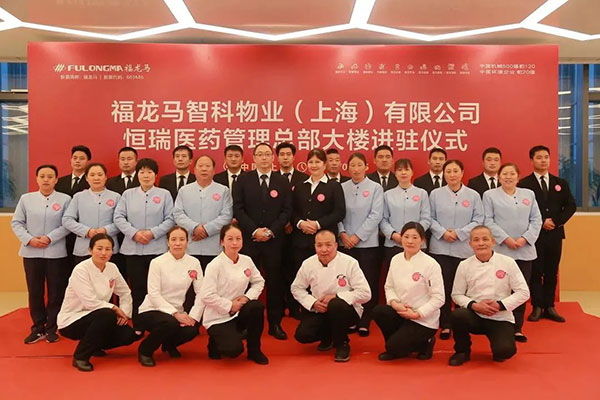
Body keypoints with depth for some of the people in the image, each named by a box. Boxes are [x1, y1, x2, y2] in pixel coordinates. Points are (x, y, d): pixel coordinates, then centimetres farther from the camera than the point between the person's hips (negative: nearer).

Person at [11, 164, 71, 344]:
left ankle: (52, 328, 17)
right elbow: (16, 223, 6)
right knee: (34, 292, 8)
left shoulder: (65, 199, -1)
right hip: (31, 252, 2)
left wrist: (50, 238, -14)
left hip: (56, 253, -2)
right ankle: (38, 328, 21)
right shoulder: (26, 198, 7)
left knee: (56, 292, 4)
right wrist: (29, 239, -8)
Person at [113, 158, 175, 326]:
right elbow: (118, 217, 3)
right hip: (132, 248, 1)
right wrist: (134, 233, -10)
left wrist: (153, 233, -12)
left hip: (156, 248, -1)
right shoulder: (128, 194, 10)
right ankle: (137, 325, 15)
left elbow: (170, 219, -1)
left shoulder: (164, 194, 5)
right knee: (137, 287, 5)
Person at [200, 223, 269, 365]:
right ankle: (215, 343, 14)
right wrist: (230, 306, -17)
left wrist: (247, 297, -7)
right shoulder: (215, 265, -17)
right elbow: (207, 296, -21)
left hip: (237, 313, 6)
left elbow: (259, 282, 11)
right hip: (217, 317, -5)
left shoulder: (246, 260, 0)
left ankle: (254, 351, -4)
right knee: (234, 349, -25)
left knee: (257, 306, -25)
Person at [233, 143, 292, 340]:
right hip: (248, 239, -1)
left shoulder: (282, 182, 8)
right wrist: (254, 230, -11)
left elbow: (287, 211, 3)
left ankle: (275, 323, 13)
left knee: (274, 281, 4)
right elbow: (238, 209, -1)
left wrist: (271, 230, -10)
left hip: (274, 239, 1)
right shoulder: (243, 180, 5)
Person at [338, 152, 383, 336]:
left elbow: (375, 215, -5)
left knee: (368, 283, 1)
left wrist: (357, 236, -10)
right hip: (345, 243, 2)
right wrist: (342, 233, -9)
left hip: (367, 243, -2)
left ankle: (364, 322, 11)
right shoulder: (342, 188, 7)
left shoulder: (375, 188, 1)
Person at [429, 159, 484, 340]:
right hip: (440, 247, 0)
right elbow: (430, 218, 5)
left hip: (464, 249, 0)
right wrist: (442, 232, -11)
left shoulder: (473, 195, 4)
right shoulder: (435, 194, 4)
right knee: (443, 287, 2)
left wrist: (459, 233, -10)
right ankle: (445, 325, 13)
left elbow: (478, 220, 1)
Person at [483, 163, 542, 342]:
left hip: (525, 250, 3)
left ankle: (517, 328, 15)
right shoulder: (490, 195, 4)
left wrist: (525, 238, -7)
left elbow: (536, 220, 8)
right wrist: (505, 239, -14)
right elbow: (488, 221, -4)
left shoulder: (528, 194, 14)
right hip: (500, 249, -3)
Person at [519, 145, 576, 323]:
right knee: (535, 272, 2)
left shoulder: (561, 183, 11)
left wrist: (555, 221, -9)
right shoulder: (524, 184, -3)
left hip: (555, 234, 4)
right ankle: (537, 307, 10)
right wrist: (541, 223, -15)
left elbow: (571, 206, 5)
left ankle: (549, 307, 16)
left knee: (552, 272, 9)